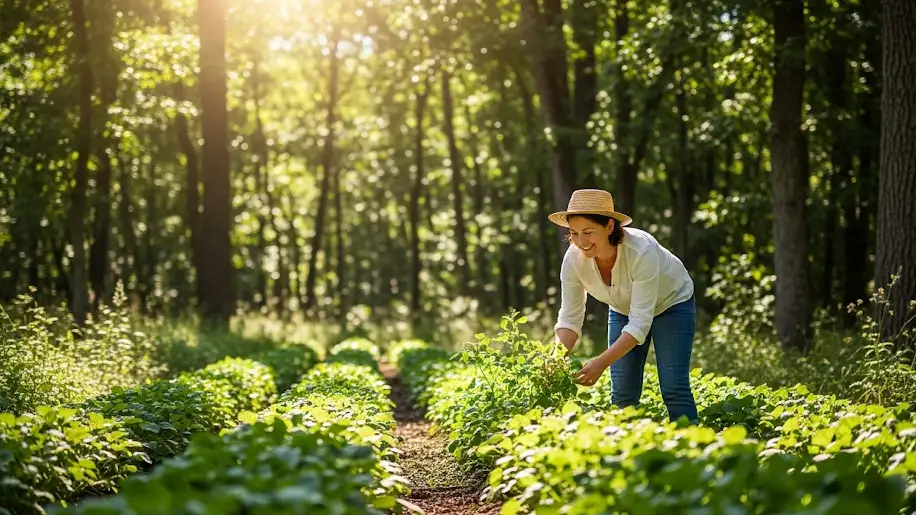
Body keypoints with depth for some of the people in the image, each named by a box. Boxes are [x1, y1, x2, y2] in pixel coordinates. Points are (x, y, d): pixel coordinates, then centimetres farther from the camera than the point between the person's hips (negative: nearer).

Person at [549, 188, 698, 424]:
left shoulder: (642, 252, -40)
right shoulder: (574, 259, -26)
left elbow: (639, 323, -39)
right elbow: (570, 318, -19)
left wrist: (602, 362, -48)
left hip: (671, 304, -4)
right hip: (623, 309, 4)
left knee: (674, 389, -14)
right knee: (622, 394, -3)